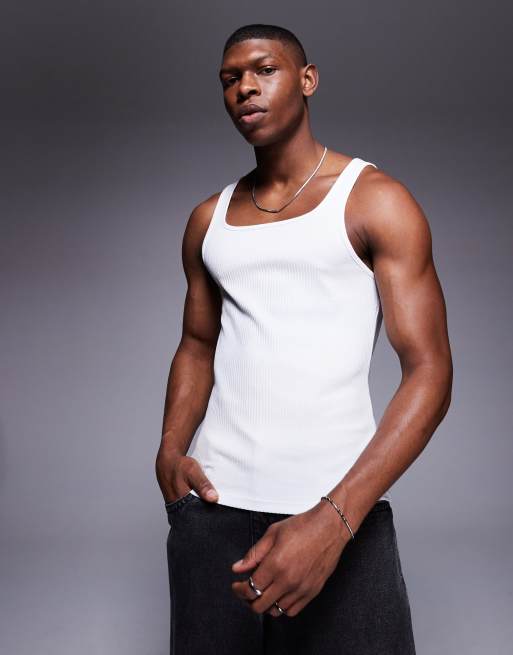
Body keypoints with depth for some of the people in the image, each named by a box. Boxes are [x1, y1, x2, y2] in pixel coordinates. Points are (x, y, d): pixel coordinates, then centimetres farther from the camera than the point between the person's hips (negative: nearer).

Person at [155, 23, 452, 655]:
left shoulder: (375, 200, -3)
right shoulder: (208, 220, 12)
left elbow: (429, 371, -10)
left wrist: (334, 520, -22)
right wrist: (171, 448, -1)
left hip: (342, 507, -4)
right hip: (212, 504, 4)